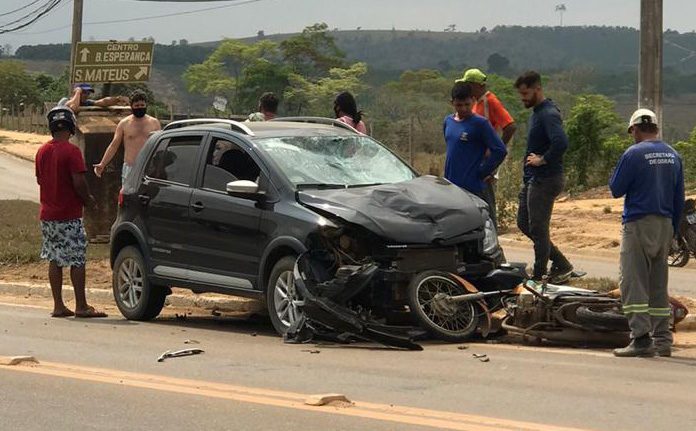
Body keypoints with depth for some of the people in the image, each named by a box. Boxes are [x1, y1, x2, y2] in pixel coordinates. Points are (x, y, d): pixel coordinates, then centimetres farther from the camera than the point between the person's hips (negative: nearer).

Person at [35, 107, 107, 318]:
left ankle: (58, 305, 11)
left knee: (54, 260, 10)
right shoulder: (71, 151, -14)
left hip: (47, 214, 7)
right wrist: (88, 199, -1)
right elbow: (79, 183, -18)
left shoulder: (42, 151, 7)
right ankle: (81, 306, -2)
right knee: (77, 260, -2)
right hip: (69, 215, -7)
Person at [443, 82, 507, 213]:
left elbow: (500, 151, -14)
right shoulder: (448, 121, 10)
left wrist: (482, 172, -10)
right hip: (450, 186, 7)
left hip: (472, 187, -7)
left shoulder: (480, 124, -11)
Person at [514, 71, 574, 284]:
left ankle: (538, 276, 6)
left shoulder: (548, 114, -18)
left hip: (545, 180, -11)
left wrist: (543, 160, -21)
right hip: (532, 179, 11)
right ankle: (561, 265, 20)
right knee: (524, 224, 14)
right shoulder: (536, 112, 14)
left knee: (538, 229, -4)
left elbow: (561, 143, -33)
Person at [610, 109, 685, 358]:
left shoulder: (634, 154, -9)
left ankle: (641, 338, -15)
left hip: (639, 225, -6)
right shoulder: (673, 156, 10)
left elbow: (616, 190, -5)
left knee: (633, 283, -6)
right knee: (658, 286, 12)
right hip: (665, 225, 6)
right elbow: (679, 199, 13)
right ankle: (662, 340, 12)